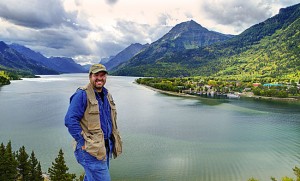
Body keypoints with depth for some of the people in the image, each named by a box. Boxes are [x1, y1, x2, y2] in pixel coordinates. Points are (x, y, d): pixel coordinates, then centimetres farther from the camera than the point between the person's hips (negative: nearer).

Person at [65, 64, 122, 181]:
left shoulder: (107, 95, 12)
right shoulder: (82, 95, -13)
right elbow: (70, 120, -18)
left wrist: (112, 142, 16)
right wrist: (83, 142, -18)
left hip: (105, 147, 8)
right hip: (90, 149, -8)